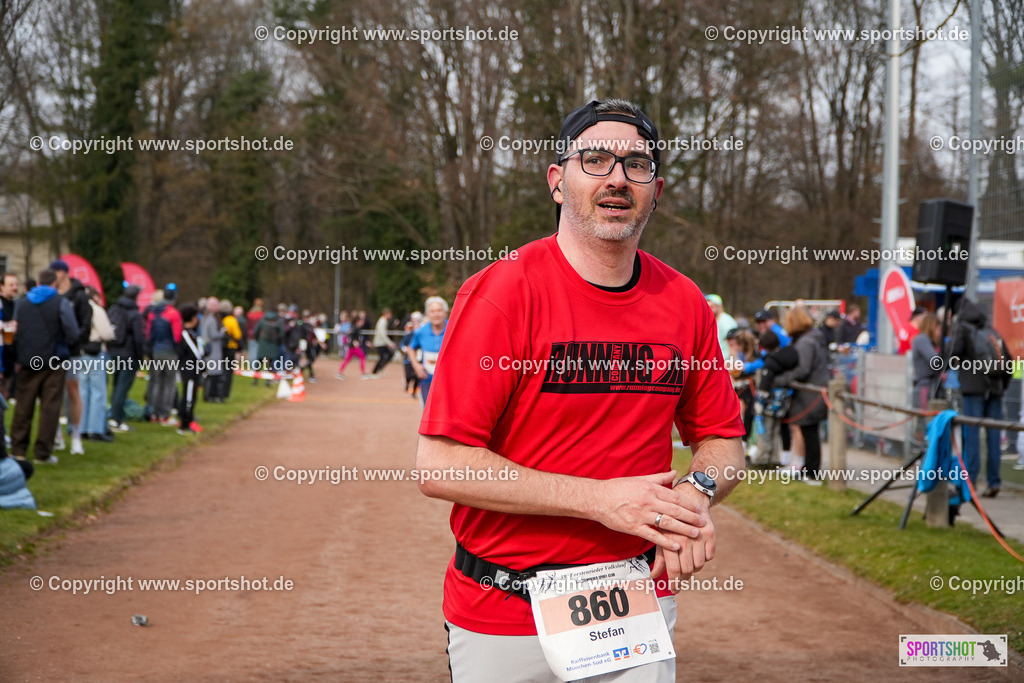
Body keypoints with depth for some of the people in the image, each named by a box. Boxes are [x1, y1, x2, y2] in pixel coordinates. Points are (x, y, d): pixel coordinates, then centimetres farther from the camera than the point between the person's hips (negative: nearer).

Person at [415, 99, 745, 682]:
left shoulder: (683, 303, 3)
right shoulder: (502, 292, -13)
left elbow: (723, 440, 15)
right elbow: (440, 465, -18)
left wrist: (696, 493, -9)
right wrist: (599, 498, -21)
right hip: (503, 612, -4)